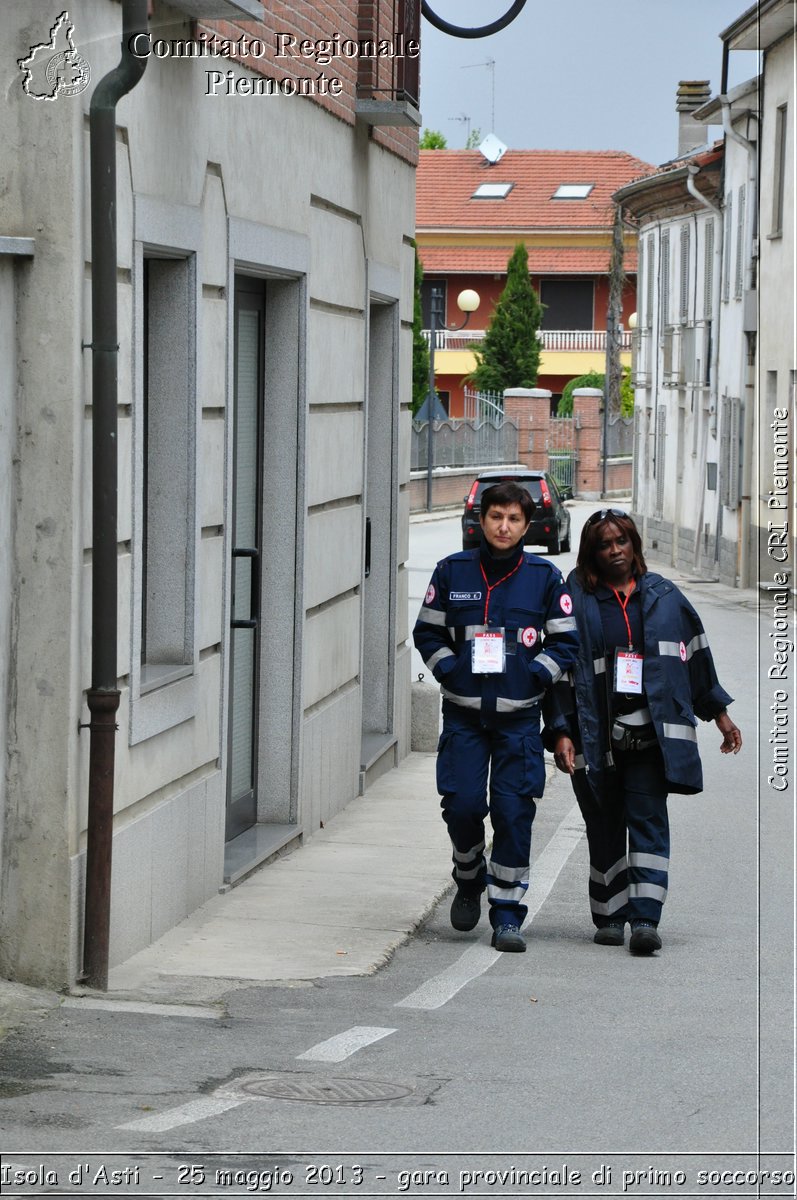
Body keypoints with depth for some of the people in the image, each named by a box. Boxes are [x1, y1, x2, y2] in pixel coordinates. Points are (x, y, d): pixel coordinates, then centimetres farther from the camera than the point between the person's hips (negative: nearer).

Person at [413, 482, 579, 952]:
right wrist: (451, 672, -3)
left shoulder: (546, 577, 2)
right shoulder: (453, 571, 5)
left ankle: (507, 916, 2)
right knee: (462, 805, -6)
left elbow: (565, 642, 7)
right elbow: (428, 631, 12)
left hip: (519, 716, -1)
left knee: (514, 812, -5)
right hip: (463, 714, 1)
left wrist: (534, 676, -7)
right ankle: (469, 882, 24)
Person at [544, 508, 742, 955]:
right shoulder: (576, 600, 3)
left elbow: (696, 655, 19)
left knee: (649, 821, -10)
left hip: (651, 736, 0)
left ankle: (646, 919, -15)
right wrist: (561, 732, -8)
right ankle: (610, 917, 16)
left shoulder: (663, 596, 10)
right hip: (596, 738, 0)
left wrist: (719, 713, 20)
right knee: (605, 829, 5)